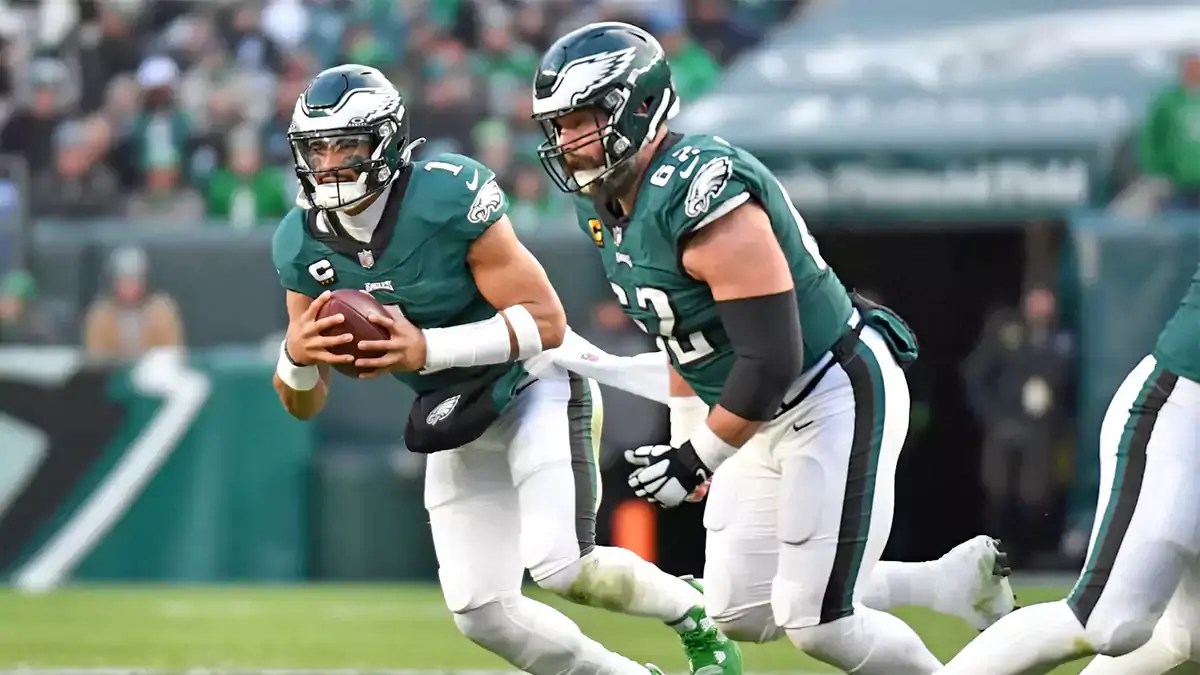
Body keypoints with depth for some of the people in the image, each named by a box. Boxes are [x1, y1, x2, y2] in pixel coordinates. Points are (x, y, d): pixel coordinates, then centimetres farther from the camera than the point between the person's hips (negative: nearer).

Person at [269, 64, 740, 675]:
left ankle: (694, 616, 6)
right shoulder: (302, 244, -10)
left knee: (561, 567, -23)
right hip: (454, 419, 6)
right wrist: (296, 356, -27)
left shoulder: (448, 195, -26)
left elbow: (546, 322, -25)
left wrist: (426, 349, -34)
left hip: (532, 387, -6)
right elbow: (303, 404, -3)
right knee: (481, 613, -1)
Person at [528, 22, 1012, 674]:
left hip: (838, 398, -10)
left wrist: (695, 459, -21)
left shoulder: (705, 199, -28)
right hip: (769, 416, 10)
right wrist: (686, 440, 18)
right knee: (739, 615, 10)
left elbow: (771, 362, -28)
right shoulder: (607, 205, 1)